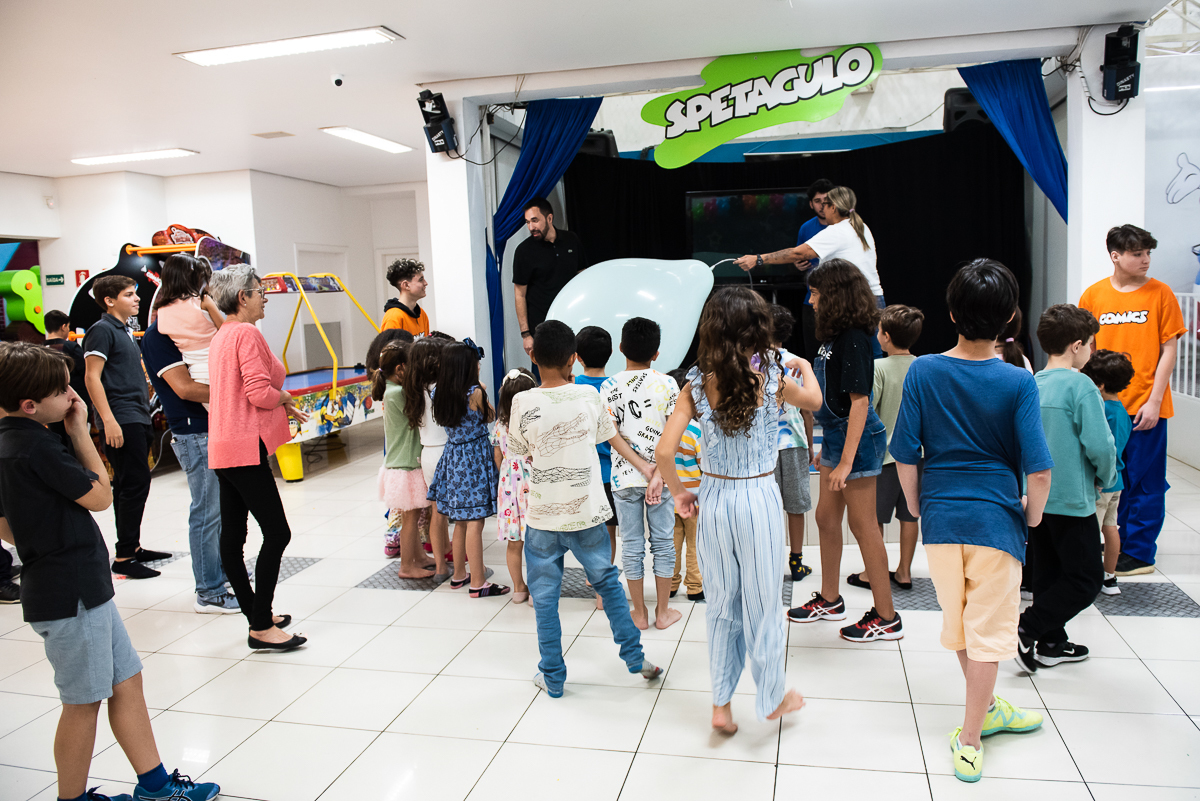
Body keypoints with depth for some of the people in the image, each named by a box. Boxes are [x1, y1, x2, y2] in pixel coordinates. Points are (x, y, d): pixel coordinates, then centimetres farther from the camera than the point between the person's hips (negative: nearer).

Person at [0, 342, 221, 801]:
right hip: (71, 596, -10)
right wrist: (80, 430, -9)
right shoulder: (38, 445, -21)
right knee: (83, 703, 6)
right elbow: (100, 496, -12)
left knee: (126, 679, 15)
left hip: (81, 588, 10)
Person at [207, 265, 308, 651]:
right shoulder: (247, 333, -12)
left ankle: (257, 615, 24)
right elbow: (260, 393, -21)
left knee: (233, 535, 12)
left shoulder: (221, 336, 18)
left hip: (224, 448, 11)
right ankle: (262, 628, -4)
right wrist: (285, 397, -1)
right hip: (245, 448, -11)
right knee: (277, 533, -8)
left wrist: (283, 408, 17)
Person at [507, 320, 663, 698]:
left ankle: (552, 677, 21)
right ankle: (635, 656, 30)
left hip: (543, 515, -2)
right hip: (586, 511, 2)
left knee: (545, 597, 11)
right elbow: (611, 436, 11)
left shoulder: (524, 402, -13)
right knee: (607, 582, 20)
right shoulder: (588, 395, -6)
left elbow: (520, 451, 2)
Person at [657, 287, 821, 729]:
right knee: (762, 602, 13)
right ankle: (772, 698, 32)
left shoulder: (696, 384, -6)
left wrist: (679, 493, 6)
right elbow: (813, 399, 14)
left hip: (713, 498, 2)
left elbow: (664, 451, -11)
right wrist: (806, 366, 34)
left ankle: (721, 705, 25)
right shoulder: (770, 377, -9)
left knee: (720, 603, 16)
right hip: (759, 498, -2)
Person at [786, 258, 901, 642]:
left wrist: (846, 460, -24)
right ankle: (829, 600, 32)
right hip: (836, 434, 10)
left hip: (857, 438, -10)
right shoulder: (837, 336, 9)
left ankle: (886, 617, 11)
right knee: (826, 517, 17)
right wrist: (826, 448, 22)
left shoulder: (853, 340, -19)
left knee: (863, 525, -1)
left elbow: (859, 401, -23)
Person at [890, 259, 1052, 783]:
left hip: (941, 517, 2)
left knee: (957, 620, 20)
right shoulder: (1018, 382, -10)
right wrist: (1033, 515, 6)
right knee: (988, 629, 10)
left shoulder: (923, 372, -6)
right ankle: (969, 740, 17)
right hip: (996, 518, -2)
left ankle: (987, 709, 40)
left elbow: (904, 455, -4)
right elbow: (1038, 469, -12)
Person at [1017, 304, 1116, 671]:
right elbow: (1099, 445, -19)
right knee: (1087, 579, 4)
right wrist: (1105, 478, 0)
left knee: (1048, 573, 17)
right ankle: (1027, 628, -5)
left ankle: (1050, 644, 25)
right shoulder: (1080, 385, -15)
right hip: (1073, 499, -7)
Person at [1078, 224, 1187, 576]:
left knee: (1144, 480, 3)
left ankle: (1139, 552, 14)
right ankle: (1117, 544, 25)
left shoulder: (1160, 293, -1)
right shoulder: (1093, 295, 4)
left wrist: (1154, 401, -8)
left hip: (1146, 406, -2)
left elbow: (1169, 349, -2)